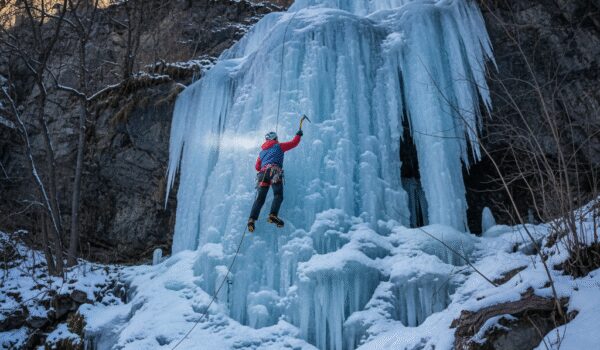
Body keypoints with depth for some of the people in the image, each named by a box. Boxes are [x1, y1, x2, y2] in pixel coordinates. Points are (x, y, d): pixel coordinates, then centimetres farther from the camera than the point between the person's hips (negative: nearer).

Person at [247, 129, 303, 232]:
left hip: (263, 173, 5)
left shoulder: (262, 151, 32)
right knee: (278, 195, -15)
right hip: (274, 171, -5)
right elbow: (294, 142, 23)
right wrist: (299, 134, 40)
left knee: (260, 198, -4)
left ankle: (252, 219, -20)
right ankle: (273, 215, -37)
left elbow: (257, 167, 30)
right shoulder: (279, 146, 19)